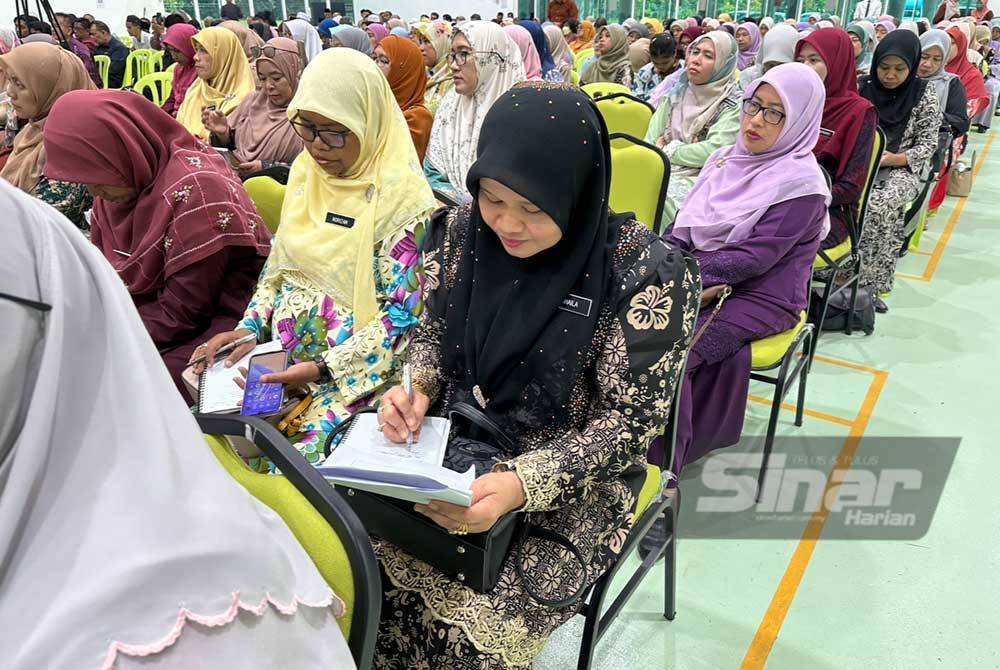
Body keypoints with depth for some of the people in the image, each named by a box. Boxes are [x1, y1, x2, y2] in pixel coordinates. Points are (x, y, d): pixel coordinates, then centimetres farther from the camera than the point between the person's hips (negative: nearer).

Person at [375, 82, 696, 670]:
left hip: (572, 488, -4)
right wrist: (416, 389, -13)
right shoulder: (464, 231, -5)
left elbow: (629, 423, -15)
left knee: (468, 621, -21)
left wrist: (521, 483, -29)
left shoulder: (646, 273, -19)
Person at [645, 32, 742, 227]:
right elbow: (651, 141, 8)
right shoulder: (675, 94, 15)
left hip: (698, 179, -4)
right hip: (661, 172, 4)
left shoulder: (733, 104, -1)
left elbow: (715, 151, -14)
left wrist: (669, 150, -6)